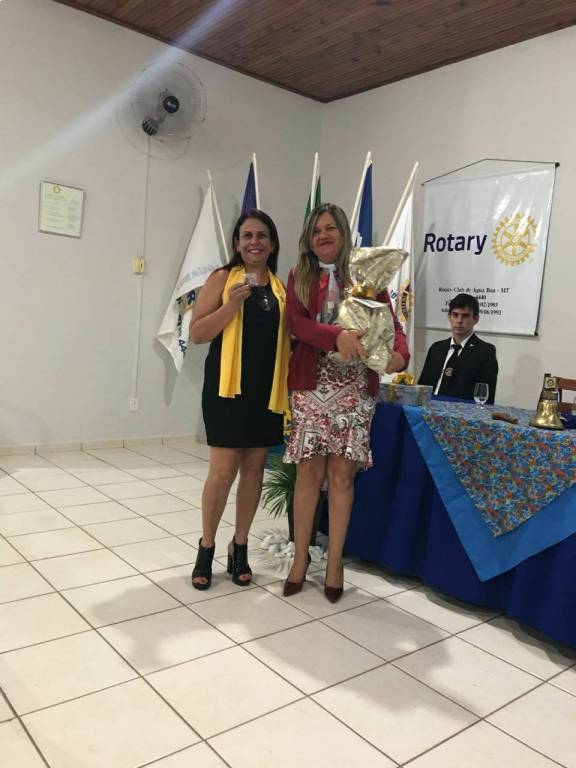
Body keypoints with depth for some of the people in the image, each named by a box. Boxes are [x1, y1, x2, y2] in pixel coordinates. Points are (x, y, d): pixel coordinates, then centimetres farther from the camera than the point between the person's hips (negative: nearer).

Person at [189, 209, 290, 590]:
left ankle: (240, 547, 24)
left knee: (254, 468, 9)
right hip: (228, 386, -4)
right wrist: (232, 304, -17)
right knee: (223, 470, -3)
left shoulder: (281, 287, 10)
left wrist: (291, 383, 3)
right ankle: (206, 548, 17)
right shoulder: (222, 278, -1)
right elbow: (197, 333, -5)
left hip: (267, 389, 4)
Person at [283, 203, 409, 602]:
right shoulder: (300, 277, 9)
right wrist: (337, 336, -25)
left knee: (342, 474, 2)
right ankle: (300, 559, 18)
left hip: (355, 387, 0)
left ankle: (335, 563, 15)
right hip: (312, 384, 0)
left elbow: (391, 322, 1)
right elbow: (296, 322, -6)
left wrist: (400, 353, -21)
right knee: (309, 472, 2)